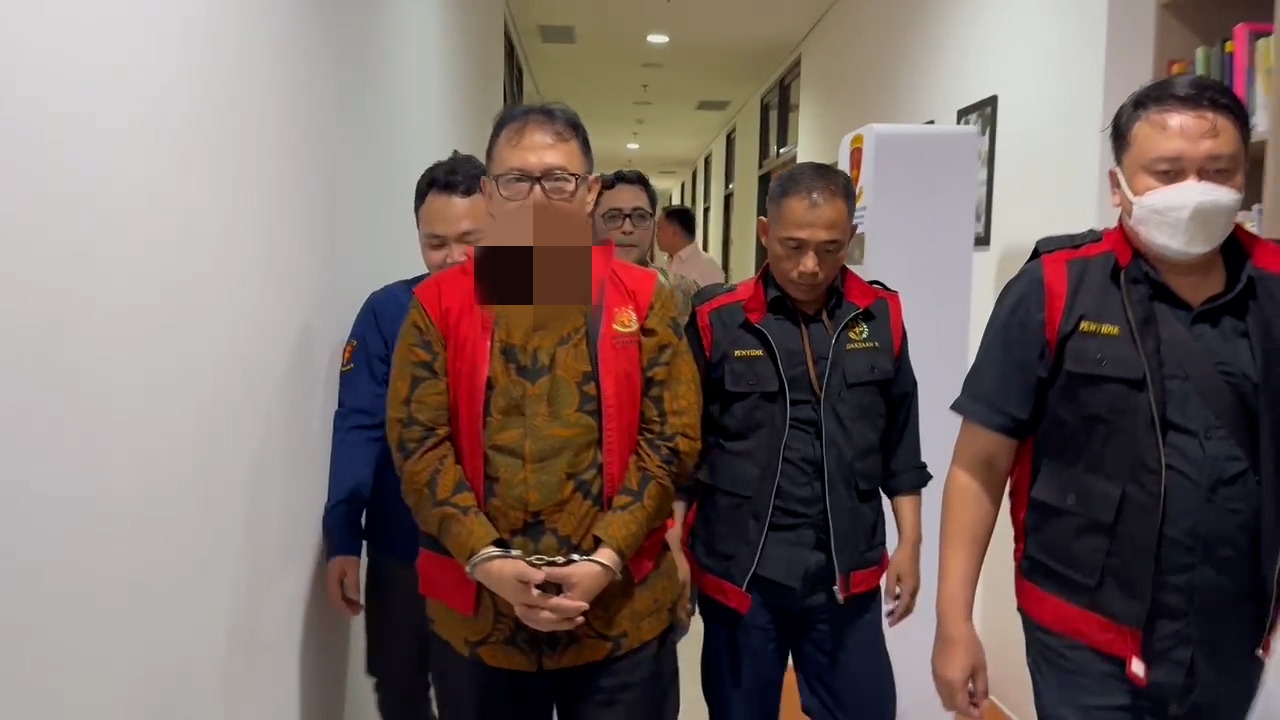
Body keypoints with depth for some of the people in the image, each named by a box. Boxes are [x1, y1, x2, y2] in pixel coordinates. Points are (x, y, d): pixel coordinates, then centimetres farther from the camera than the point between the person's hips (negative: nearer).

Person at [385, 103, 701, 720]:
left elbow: (670, 439, -3)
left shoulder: (643, 299, 1)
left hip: (621, 614, 0)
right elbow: (417, 443, -4)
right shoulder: (438, 303, 2)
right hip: (476, 614, 1)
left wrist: (605, 559, -13)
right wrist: (488, 562, -14)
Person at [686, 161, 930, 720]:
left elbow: (900, 443, 10)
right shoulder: (716, 322, -7)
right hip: (740, 573, -2)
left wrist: (909, 543, 9)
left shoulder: (880, 317, 2)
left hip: (848, 575, 2)